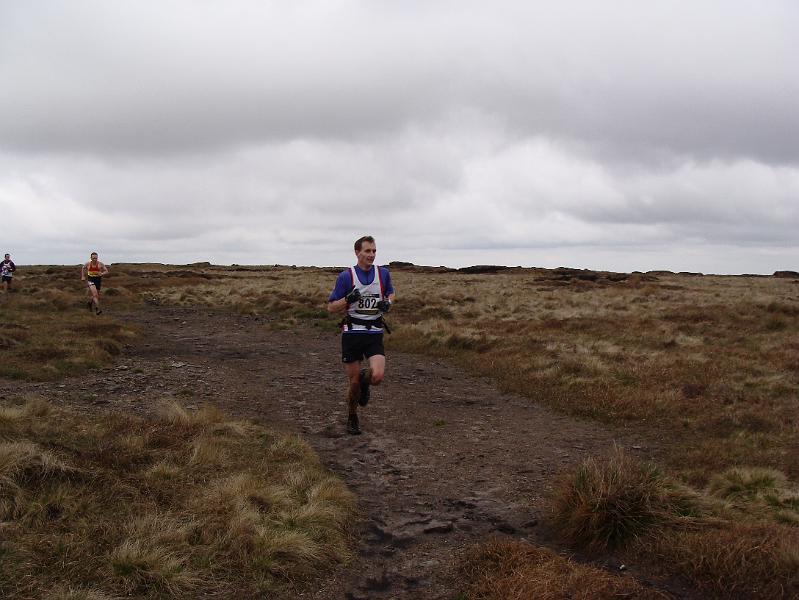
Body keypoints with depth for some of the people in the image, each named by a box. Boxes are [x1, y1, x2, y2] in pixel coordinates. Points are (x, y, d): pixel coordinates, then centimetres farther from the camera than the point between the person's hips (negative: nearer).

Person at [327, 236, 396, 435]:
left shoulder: (383, 273, 3)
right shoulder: (346, 276, -5)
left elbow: (391, 293, 22)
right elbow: (331, 307, -1)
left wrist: (387, 302, -1)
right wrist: (348, 299, -20)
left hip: (375, 334, 2)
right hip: (352, 333, -2)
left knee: (378, 376, -18)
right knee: (353, 382, 4)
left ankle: (365, 380, 19)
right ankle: (352, 418, 29)